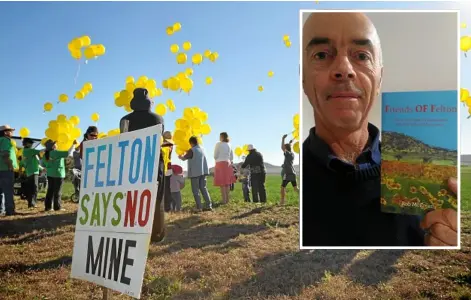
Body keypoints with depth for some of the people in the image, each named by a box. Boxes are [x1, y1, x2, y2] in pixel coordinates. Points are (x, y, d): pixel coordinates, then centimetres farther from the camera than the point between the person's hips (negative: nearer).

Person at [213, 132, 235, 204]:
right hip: (228, 164, 6)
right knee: (227, 182, 9)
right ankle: (227, 199, 11)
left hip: (220, 163, -6)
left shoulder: (218, 144, -4)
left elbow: (215, 156, -4)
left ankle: (224, 200, -10)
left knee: (222, 183, -6)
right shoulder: (229, 145, 12)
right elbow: (232, 157, 14)